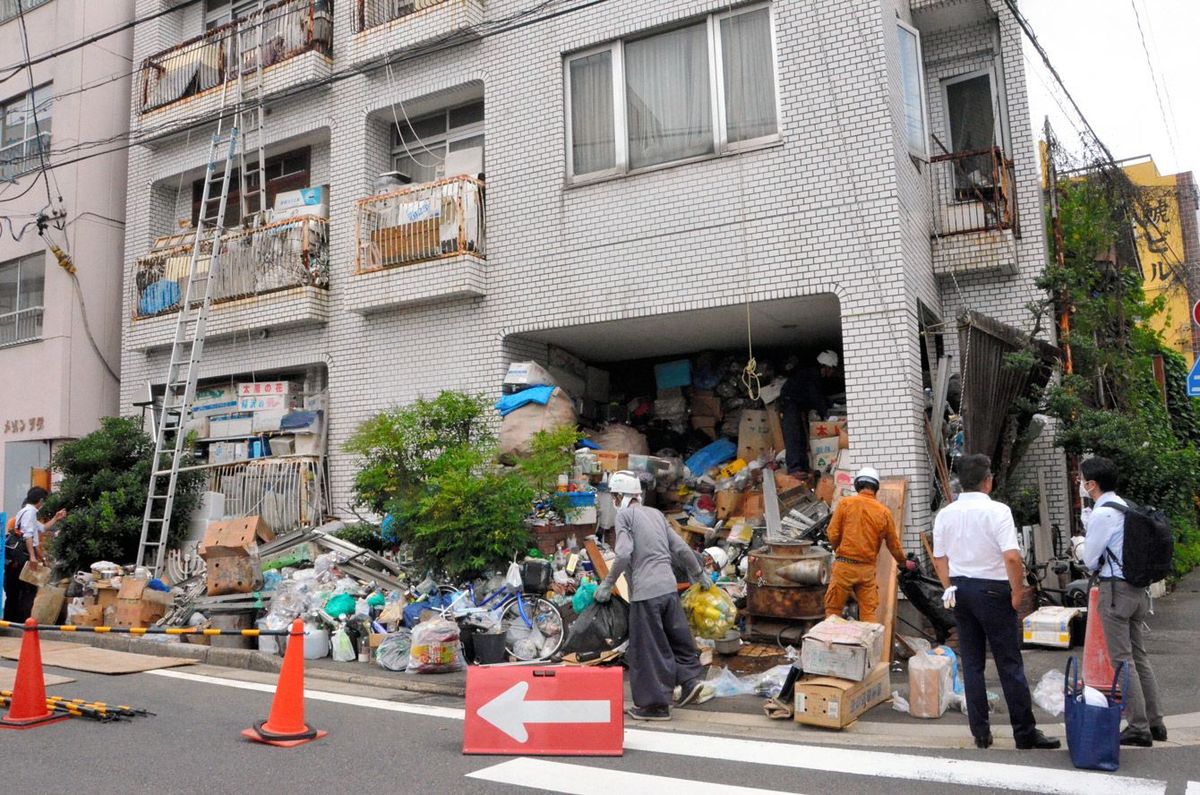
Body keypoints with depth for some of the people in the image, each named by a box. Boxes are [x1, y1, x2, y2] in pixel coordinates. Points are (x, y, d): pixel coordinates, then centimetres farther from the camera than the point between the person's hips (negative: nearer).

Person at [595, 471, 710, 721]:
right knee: (676, 635, 21)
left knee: (648, 649, 2)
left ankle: (655, 704, 8)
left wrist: (608, 583, -7)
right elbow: (681, 548, 16)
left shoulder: (624, 515, -3)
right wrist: (699, 574, 27)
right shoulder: (655, 513, 16)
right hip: (669, 586, 7)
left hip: (645, 590, -7)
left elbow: (623, 554, -15)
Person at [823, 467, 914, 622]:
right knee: (869, 613, 9)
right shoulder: (884, 512, 3)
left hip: (844, 566, -2)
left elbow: (833, 535, -5)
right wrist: (904, 562, 30)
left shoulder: (845, 503, -4)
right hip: (867, 569, 2)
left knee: (833, 610, 7)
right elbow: (894, 544, 12)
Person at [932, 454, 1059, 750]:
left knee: (971, 664, 10)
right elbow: (1012, 557, -21)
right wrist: (1017, 591, -9)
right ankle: (1025, 733, 10)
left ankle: (980, 733, 14)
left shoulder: (945, 514, 3)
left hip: (960, 589, 5)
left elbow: (939, 560, 8)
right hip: (993, 590, -5)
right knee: (1010, 664, 3)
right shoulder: (997, 511, -13)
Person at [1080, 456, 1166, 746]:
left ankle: (1139, 728, 4)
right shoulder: (1126, 508, 9)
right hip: (1137, 588, 9)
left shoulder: (1101, 514, -17)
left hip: (1116, 590, -9)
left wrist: (1094, 565, 10)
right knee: (1139, 655, 16)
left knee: (1123, 659, -1)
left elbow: (1090, 560, -9)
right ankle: (1154, 722, 23)